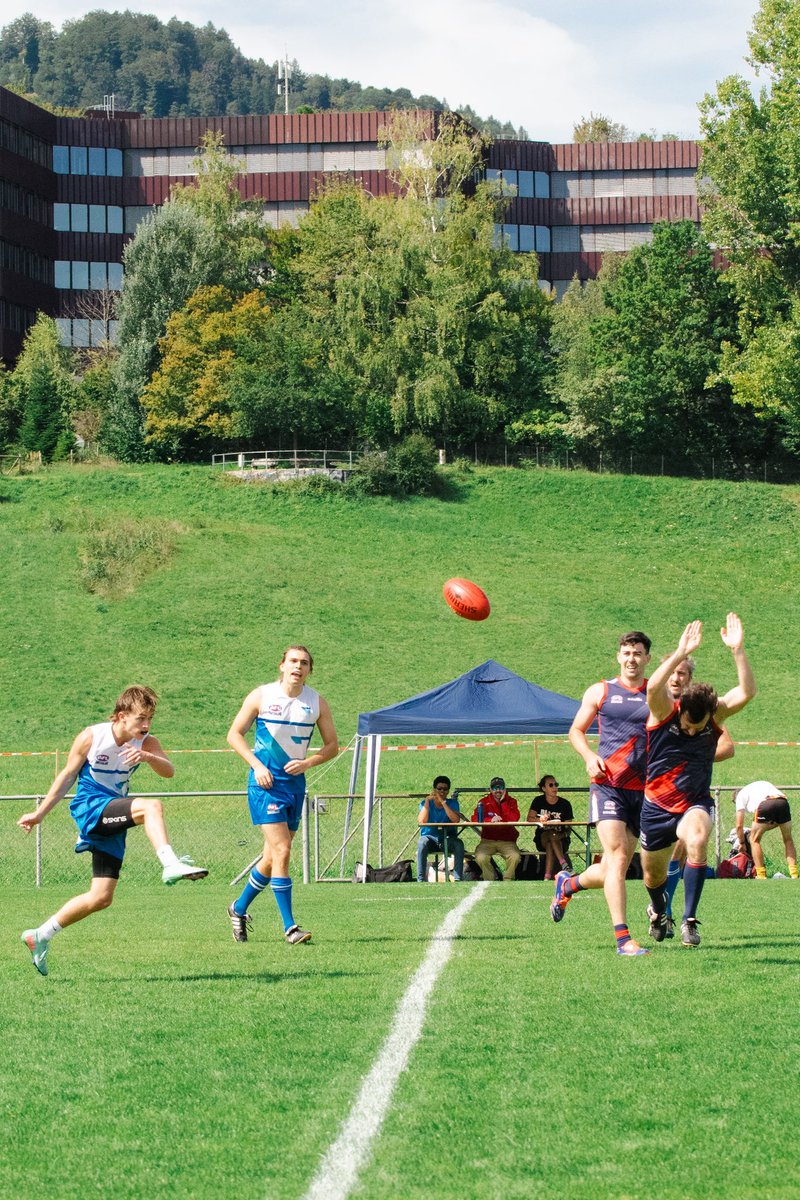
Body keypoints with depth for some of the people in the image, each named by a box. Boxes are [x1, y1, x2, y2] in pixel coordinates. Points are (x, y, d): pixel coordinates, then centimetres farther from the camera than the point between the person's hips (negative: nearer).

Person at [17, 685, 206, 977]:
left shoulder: (146, 743, -2)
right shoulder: (92, 737, -9)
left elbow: (169, 771, -19)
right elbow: (67, 776, 2)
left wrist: (147, 757, -40)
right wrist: (39, 814, 5)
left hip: (113, 821, 5)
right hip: (90, 807, -5)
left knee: (101, 898, 4)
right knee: (151, 806, -30)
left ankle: (40, 936, 19)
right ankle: (170, 864, -48)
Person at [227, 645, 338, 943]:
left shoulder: (317, 703, 3)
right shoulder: (261, 696, -5)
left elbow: (332, 744, 10)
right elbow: (234, 734, 1)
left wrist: (307, 762, -9)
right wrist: (257, 765, -11)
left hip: (295, 783, 4)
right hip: (266, 783, -4)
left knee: (273, 857, 11)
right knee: (282, 852, -15)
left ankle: (239, 908, 33)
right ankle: (289, 927, -12)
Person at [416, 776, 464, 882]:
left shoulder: (452, 803, 5)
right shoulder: (425, 803, 3)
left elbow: (456, 820, -16)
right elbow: (421, 822, -15)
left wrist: (443, 802, -19)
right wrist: (427, 801, -16)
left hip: (447, 838, 1)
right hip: (429, 838, -1)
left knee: (458, 844, -31)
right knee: (422, 843, -35)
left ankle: (458, 879, -32)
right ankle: (421, 880, -35)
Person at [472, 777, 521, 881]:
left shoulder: (511, 801, 6)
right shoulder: (484, 801, 6)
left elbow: (515, 818, -11)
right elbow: (475, 819, -8)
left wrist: (503, 802, -9)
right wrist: (490, 820, -25)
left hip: (507, 841, 0)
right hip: (488, 840, 0)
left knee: (515, 857, -30)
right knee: (480, 857, -29)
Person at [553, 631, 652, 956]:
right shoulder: (599, 692, 7)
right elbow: (576, 730, 15)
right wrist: (589, 756, -5)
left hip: (643, 789, 3)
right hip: (607, 784, -3)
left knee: (610, 871, 8)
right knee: (617, 857, -17)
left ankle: (568, 884, 40)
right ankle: (623, 938, -19)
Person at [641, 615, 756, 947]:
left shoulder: (716, 714, -10)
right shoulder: (664, 711, -16)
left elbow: (746, 692, -24)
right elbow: (653, 687, -38)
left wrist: (737, 650, -34)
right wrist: (681, 653, -46)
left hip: (696, 803, 0)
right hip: (657, 805, 0)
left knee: (698, 840, -33)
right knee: (652, 875, 13)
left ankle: (689, 920, -26)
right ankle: (658, 911, 51)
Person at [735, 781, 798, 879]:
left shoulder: (740, 795, 28)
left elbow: (739, 825, 25)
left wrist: (742, 843, 39)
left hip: (765, 805, -4)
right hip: (783, 802, 4)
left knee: (755, 840, 15)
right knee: (788, 840, 21)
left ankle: (761, 877, 9)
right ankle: (794, 875, 14)